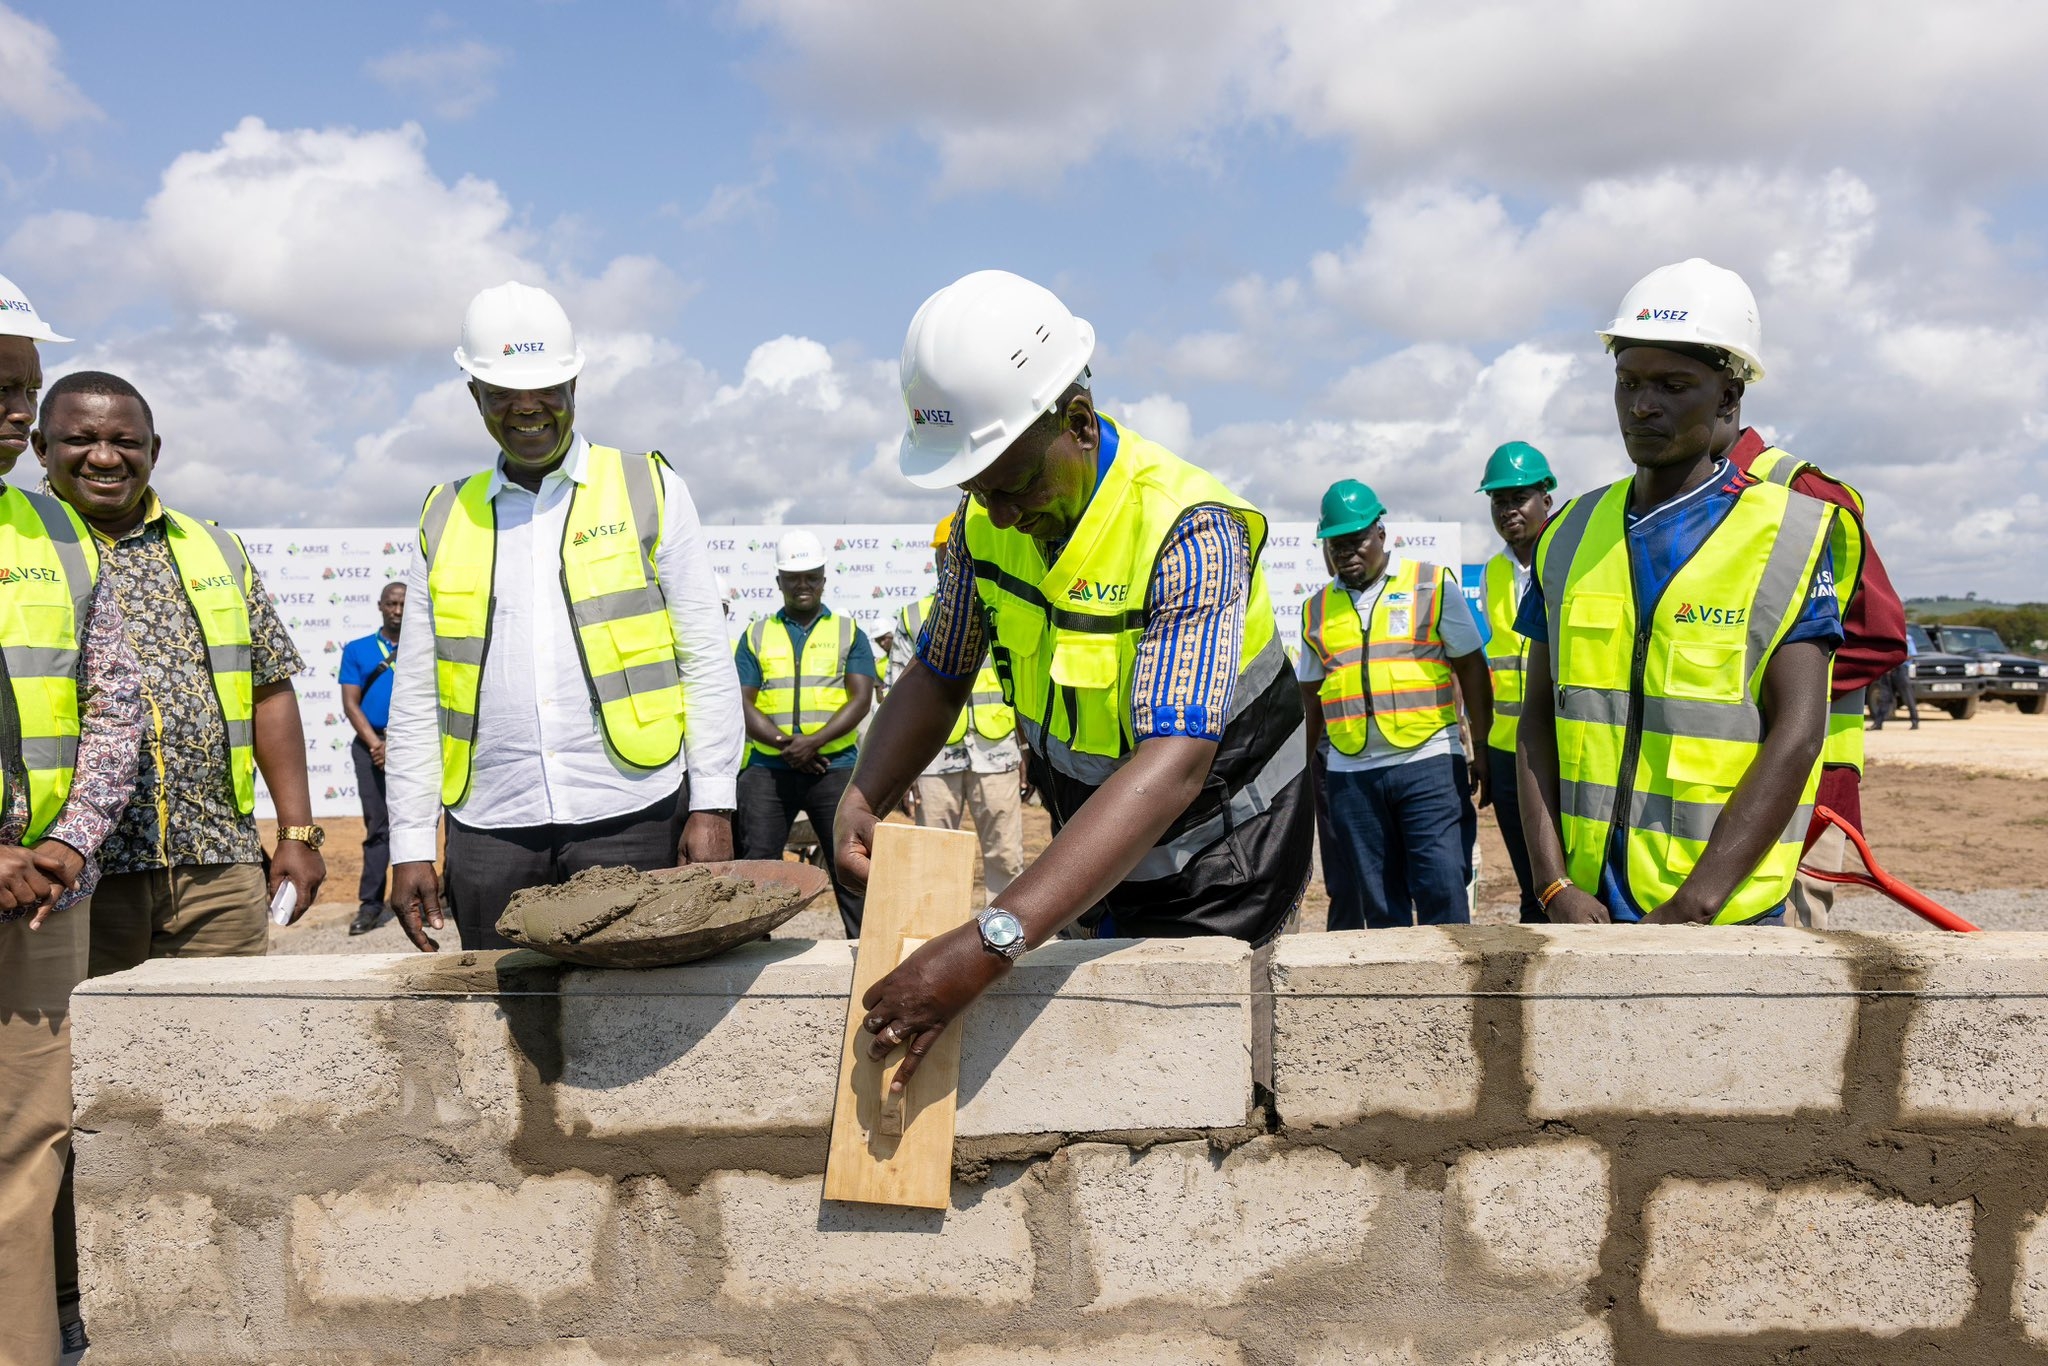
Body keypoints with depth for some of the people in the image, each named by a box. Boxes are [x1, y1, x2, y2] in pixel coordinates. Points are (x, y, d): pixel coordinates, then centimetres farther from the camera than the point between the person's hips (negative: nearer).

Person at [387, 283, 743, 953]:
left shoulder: (649, 489, 5)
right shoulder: (446, 518, 12)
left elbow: (707, 661, 2)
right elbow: (414, 700, 13)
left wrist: (712, 805, -5)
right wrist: (410, 847, 7)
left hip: (630, 819, -2)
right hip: (490, 830, 3)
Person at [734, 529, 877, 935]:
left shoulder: (849, 633, 9)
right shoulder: (757, 635, 12)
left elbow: (861, 699, -1)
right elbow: (743, 702, 4)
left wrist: (813, 742, -14)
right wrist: (785, 744, -11)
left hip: (835, 766, -1)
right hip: (766, 767, 1)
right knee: (756, 863, 1)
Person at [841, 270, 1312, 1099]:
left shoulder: (1187, 532, -31)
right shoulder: (986, 520, -9)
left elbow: (1173, 765, -43)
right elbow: (938, 679, 3)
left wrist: (988, 945, -51)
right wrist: (861, 803, -19)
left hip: (1216, 880, -6)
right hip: (1093, 855, 6)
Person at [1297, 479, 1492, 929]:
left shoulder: (1434, 586, 2)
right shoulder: (1317, 610, 11)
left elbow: (1472, 669, 2)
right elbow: (1310, 697, 17)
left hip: (1428, 763, -3)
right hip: (1350, 776, 3)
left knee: (1443, 891, -5)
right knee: (1378, 902, 9)